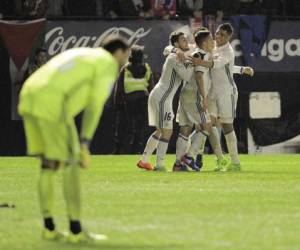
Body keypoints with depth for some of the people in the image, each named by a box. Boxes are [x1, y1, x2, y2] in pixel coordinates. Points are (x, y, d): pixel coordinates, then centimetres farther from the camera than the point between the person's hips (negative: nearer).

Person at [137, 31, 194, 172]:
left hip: (157, 96, 10)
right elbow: (187, 77, -21)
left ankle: (144, 160, 19)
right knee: (167, 131, -8)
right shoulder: (176, 58, -13)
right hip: (162, 98, -10)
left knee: (160, 131, 18)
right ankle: (159, 165, -10)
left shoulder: (173, 57, 17)